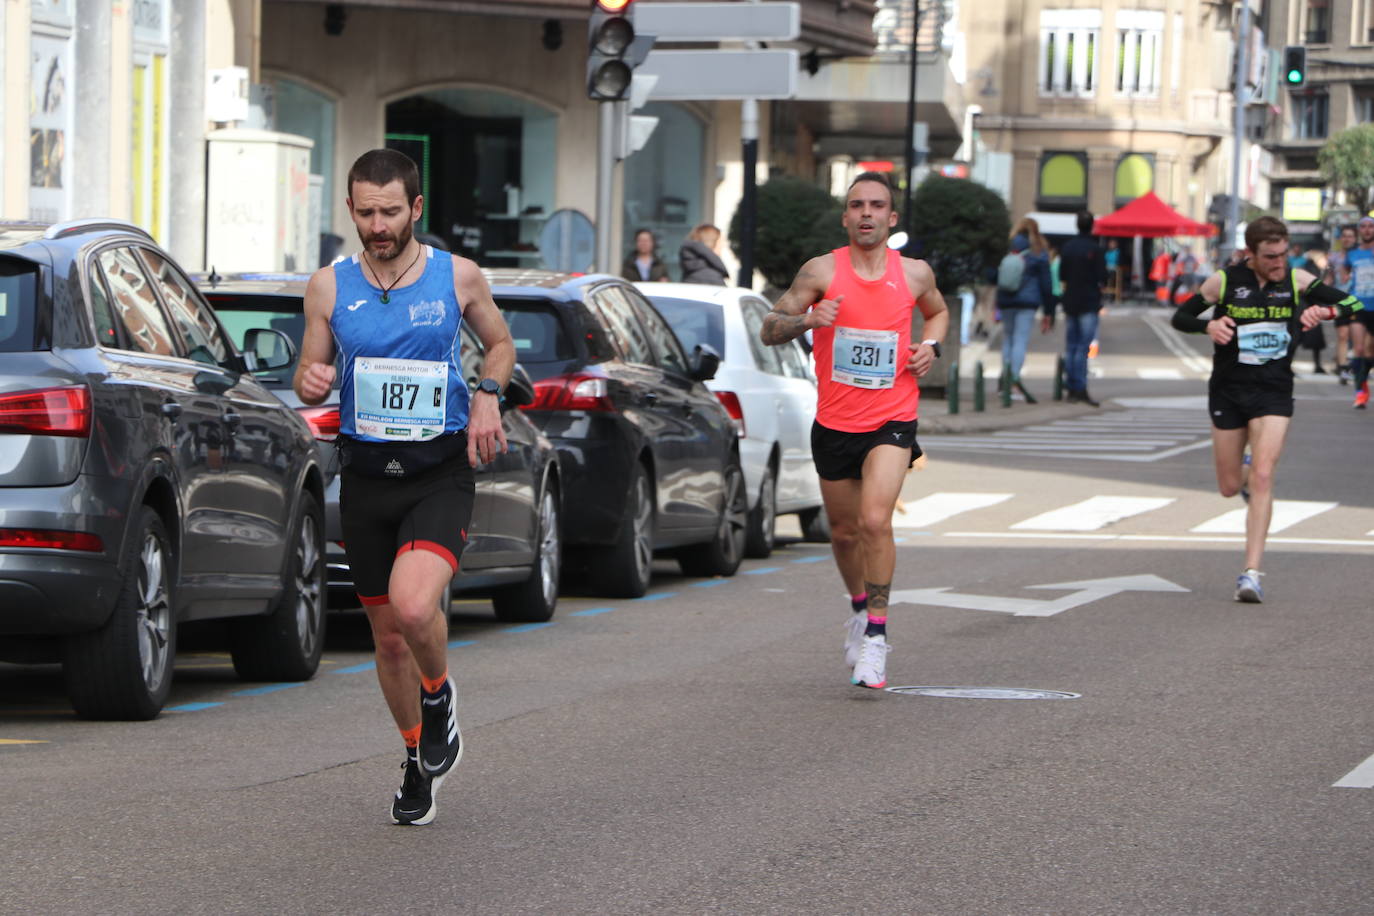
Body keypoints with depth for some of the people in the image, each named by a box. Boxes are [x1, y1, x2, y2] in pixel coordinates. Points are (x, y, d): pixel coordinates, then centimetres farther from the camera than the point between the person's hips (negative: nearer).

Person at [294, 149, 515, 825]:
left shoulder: (458, 277, -2)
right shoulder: (329, 287, 1)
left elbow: (500, 343, 16)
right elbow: (308, 378, 11)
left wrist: (487, 395, -3)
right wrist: (309, 380, -13)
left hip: (440, 471, -3)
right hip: (366, 473, 3)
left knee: (414, 605, -26)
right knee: (388, 635, 10)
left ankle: (439, 696, 5)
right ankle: (419, 760, 32)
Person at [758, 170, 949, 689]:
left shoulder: (914, 274, 1)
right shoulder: (822, 271, -5)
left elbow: (937, 311, 23)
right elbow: (769, 330, -4)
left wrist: (931, 345, 3)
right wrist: (807, 320, -24)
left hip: (892, 420, -1)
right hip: (834, 423, 1)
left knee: (875, 520, -21)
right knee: (844, 531, 14)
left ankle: (876, 634, -13)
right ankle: (860, 608, 43)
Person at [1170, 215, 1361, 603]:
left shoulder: (1296, 281, -3)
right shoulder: (1224, 282, -6)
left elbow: (1352, 302, -1)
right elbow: (1180, 316, 3)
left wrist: (1325, 310, -22)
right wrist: (1208, 326, -19)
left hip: (1274, 393, -1)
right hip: (1228, 392, 1)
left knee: (1262, 478, -15)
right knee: (1229, 487, 8)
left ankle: (1252, 573, -15)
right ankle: (1246, 474, 48)